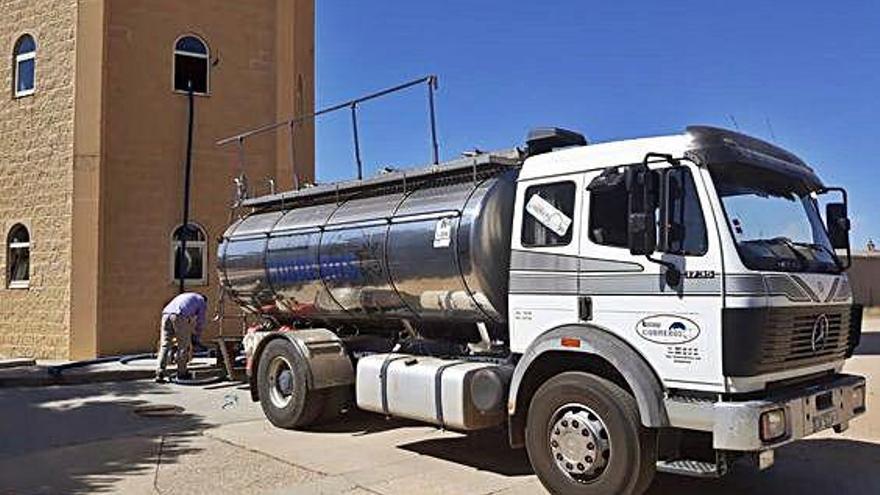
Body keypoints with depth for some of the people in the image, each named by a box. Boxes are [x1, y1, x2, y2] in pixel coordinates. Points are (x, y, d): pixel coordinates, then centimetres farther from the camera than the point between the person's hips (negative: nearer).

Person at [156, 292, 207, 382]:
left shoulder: (185, 297, 41)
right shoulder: (202, 301, 23)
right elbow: (200, 323, 19)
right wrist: (195, 339, 30)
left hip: (166, 314, 6)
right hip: (179, 316, -5)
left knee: (164, 346, 5)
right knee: (183, 346, 9)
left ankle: (159, 374, -2)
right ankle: (181, 373, 17)